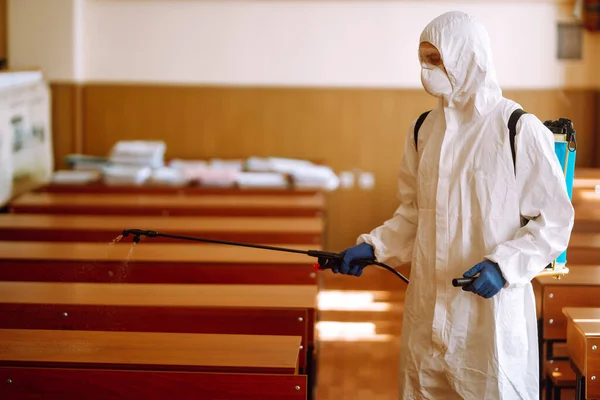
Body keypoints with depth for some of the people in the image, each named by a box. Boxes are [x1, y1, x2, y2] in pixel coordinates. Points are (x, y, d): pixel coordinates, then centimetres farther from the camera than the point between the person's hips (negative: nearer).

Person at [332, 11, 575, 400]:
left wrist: (503, 265, -20)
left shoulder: (520, 130, -11)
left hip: (492, 306, -5)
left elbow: (554, 220, -8)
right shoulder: (425, 130, 6)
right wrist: (372, 247, 3)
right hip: (427, 308, 5)